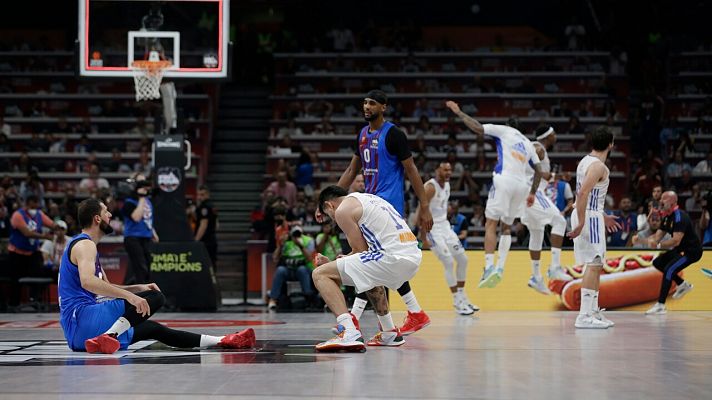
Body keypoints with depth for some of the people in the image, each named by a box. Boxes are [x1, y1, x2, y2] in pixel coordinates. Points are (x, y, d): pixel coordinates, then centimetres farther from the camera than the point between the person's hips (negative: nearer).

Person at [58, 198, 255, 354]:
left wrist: (138, 288, 13)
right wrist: (130, 296, -32)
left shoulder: (83, 244, 24)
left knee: (153, 329, 20)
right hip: (83, 319, -11)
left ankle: (222, 341, 23)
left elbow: (105, 287, 29)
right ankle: (109, 336, -31)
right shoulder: (85, 245, -9)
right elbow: (87, 282, -29)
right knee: (155, 298, -14)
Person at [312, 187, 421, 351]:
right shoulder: (368, 198, 29)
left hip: (393, 257, -9)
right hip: (414, 256, 9)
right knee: (369, 275, 41)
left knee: (321, 274, -5)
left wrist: (330, 263, 15)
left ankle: (349, 333, -21)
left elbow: (361, 250, 1)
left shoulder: (343, 209, 3)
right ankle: (389, 333, 37)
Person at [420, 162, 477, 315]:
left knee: (463, 259, 8)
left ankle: (462, 297, 20)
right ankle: (457, 302, -6)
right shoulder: (430, 187, -19)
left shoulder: (447, 185, 8)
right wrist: (423, 238, -23)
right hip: (433, 229, -9)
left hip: (445, 226, 9)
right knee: (448, 262, -14)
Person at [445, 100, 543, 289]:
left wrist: (458, 112, 8)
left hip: (504, 179, -6)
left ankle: (489, 268, -20)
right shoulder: (527, 143, 27)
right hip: (521, 184, 6)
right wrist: (533, 192, 31)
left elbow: (478, 128, -2)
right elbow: (538, 170, 24)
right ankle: (500, 268, 9)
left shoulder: (503, 130, 11)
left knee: (491, 224, -6)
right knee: (506, 227, 17)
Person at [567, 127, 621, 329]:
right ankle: (584, 316, -16)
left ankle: (594, 311, 23)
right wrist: (581, 223, -27)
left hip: (586, 215, 10)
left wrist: (603, 217, 31)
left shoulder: (586, 161, 14)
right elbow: (583, 193, -26)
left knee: (596, 265, 16)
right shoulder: (598, 166, -16)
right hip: (590, 217, -10)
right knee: (593, 265, -11)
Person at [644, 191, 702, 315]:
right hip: (680, 249, 11)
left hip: (691, 251, -11)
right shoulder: (667, 217, 7)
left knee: (669, 269, -23)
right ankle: (682, 284, 22)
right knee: (658, 263, 14)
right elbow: (658, 236, 7)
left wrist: (658, 245, -42)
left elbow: (676, 241, -33)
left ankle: (660, 306, -21)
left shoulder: (680, 217, -24)